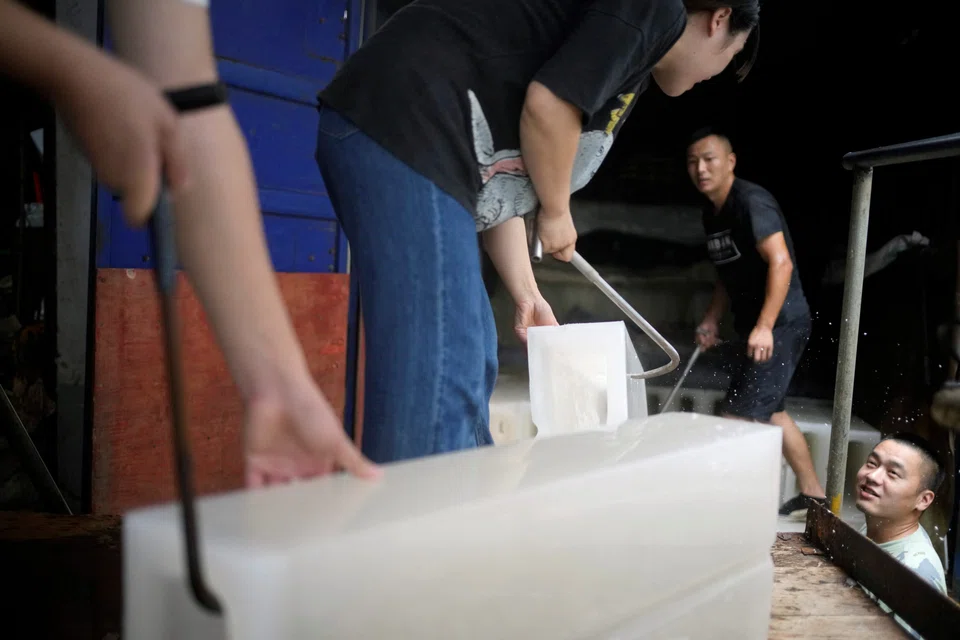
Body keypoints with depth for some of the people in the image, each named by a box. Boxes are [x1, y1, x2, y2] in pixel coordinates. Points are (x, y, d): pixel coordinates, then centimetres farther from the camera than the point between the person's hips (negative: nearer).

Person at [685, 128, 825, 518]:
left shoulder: (751, 201, -17)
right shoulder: (712, 212, 11)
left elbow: (781, 263, -25)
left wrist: (765, 327, -30)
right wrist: (711, 320, 13)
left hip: (780, 324, -10)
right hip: (755, 326, 10)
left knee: (736, 419, -11)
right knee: (768, 410, 20)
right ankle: (813, 496, 32)